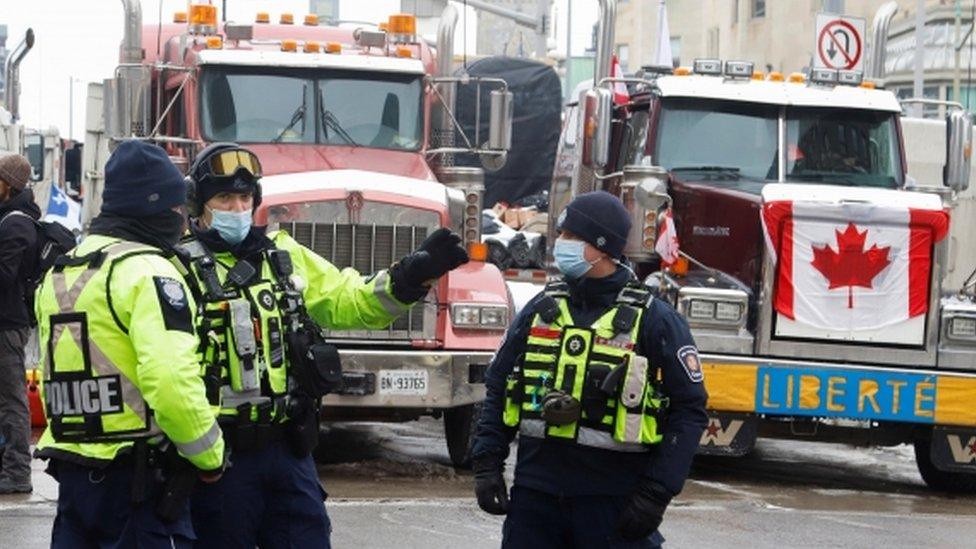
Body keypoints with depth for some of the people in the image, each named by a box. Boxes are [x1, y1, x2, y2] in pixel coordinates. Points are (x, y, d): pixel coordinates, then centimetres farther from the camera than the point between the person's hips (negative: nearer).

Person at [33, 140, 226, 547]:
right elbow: (173, 383, -23)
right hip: (141, 479, -8)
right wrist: (210, 456, -12)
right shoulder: (148, 272, -13)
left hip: (71, 472, 8)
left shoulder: (58, 275, 15)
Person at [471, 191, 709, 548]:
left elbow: (689, 409, -5)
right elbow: (498, 389, 16)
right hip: (536, 494, 4)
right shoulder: (541, 310, 9)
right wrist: (487, 465, 5)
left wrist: (657, 492, -13)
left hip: (612, 502, -4)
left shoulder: (652, 320, -5)